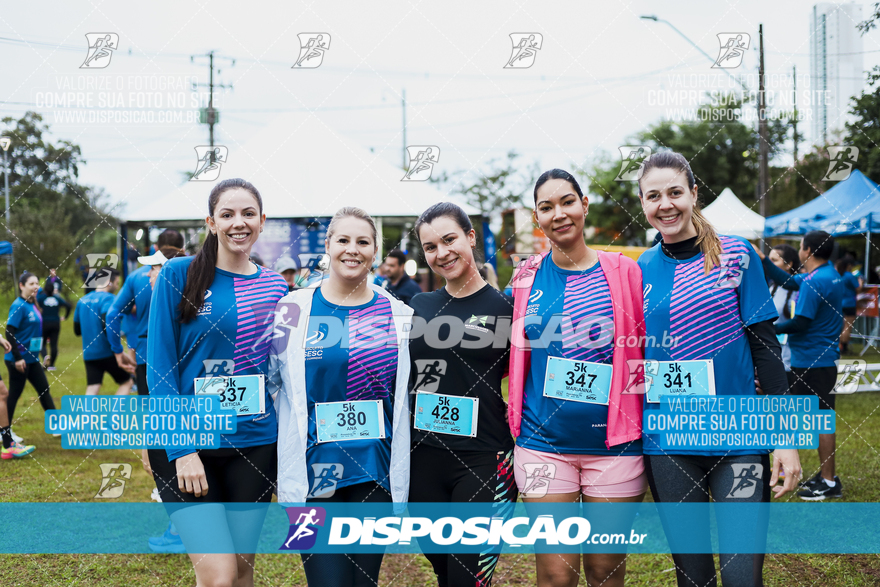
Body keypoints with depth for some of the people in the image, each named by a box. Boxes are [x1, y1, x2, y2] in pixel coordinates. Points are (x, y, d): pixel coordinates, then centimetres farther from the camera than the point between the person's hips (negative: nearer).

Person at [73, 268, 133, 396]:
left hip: (89, 354, 6)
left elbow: (77, 330, 17)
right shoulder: (108, 299, -10)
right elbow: (107, 325, -24)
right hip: (107, 353, -6)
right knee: (126, 382, 13)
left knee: (92, 390, 4)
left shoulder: (82, 301, 11)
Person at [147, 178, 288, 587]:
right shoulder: (179, 275, -4)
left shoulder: (275, 288, 7)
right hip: (186, 444, -4)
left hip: (254, 443, 4)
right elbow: (159, 366, -7)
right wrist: (182, 448, -15)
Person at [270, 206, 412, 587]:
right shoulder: (294, 309, 1)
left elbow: (408, 394, 15)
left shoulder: (398, 315, 6)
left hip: (376, 472, 2)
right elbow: (269, 382, 10)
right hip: (313, 473, -2)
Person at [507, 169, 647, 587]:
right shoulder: (526, 277, 5)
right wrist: (514, 416, 13)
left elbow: (644, 351, 3)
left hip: (614, 442, -1)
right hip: (544, 441, 1)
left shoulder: (622, 271, 0)